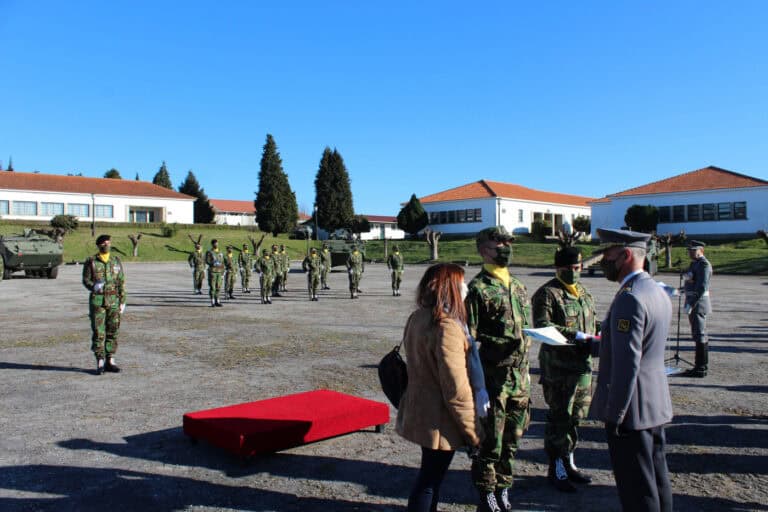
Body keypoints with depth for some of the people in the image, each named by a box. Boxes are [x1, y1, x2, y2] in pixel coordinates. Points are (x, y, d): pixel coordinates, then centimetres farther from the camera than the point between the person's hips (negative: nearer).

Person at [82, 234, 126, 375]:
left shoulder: (116, 261, 8)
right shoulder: (91, 262, 1)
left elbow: (121, 283, 9)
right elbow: (85, 280, 0)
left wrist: (122, 301, 4)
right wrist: (93, 286, -23)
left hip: (113, 300, 3)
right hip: (97, 300, -2)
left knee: (112, 332, 5)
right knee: (98, 332, -3)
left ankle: (110, 361, 14)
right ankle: (100, 364, 4)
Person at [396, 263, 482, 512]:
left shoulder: (417, 318, 2)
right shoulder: (447, 327, -25)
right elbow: (456, 389, -24)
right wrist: (473, 430, -14)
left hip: (419, 412, 8)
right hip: (439, 419, -8)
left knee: (431, 473, 23)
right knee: (430, 479, 8)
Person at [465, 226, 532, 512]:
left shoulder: (518, 287, 13)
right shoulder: (477, 289, -10)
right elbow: (469, 339, -13)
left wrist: (526, 371, 18)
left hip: (519, 377, 7)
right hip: (493, 377, -7)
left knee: (512, 439, 16)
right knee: (490, 440, 3)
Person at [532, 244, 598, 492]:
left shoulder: (583, 291, 16)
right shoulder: (546, 293, -10)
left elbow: (592, 321, 25)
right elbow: (542, 325, -20)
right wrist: (575, 335, -25)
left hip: (583, 364, 8)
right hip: (558, 367, -8)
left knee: (576, 416, 16)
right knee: (559, 418, 0)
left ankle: (568, 462, 32)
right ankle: (556, 469, 14)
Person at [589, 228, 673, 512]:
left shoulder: (629, 299, -23)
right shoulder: (658, 291, 8)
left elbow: (627, 365, -25)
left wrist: (614, 415, -18)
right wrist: (598, 341, 14)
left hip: (633, 407, -10)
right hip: (656, 403, 10)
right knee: (658, 480, 21)